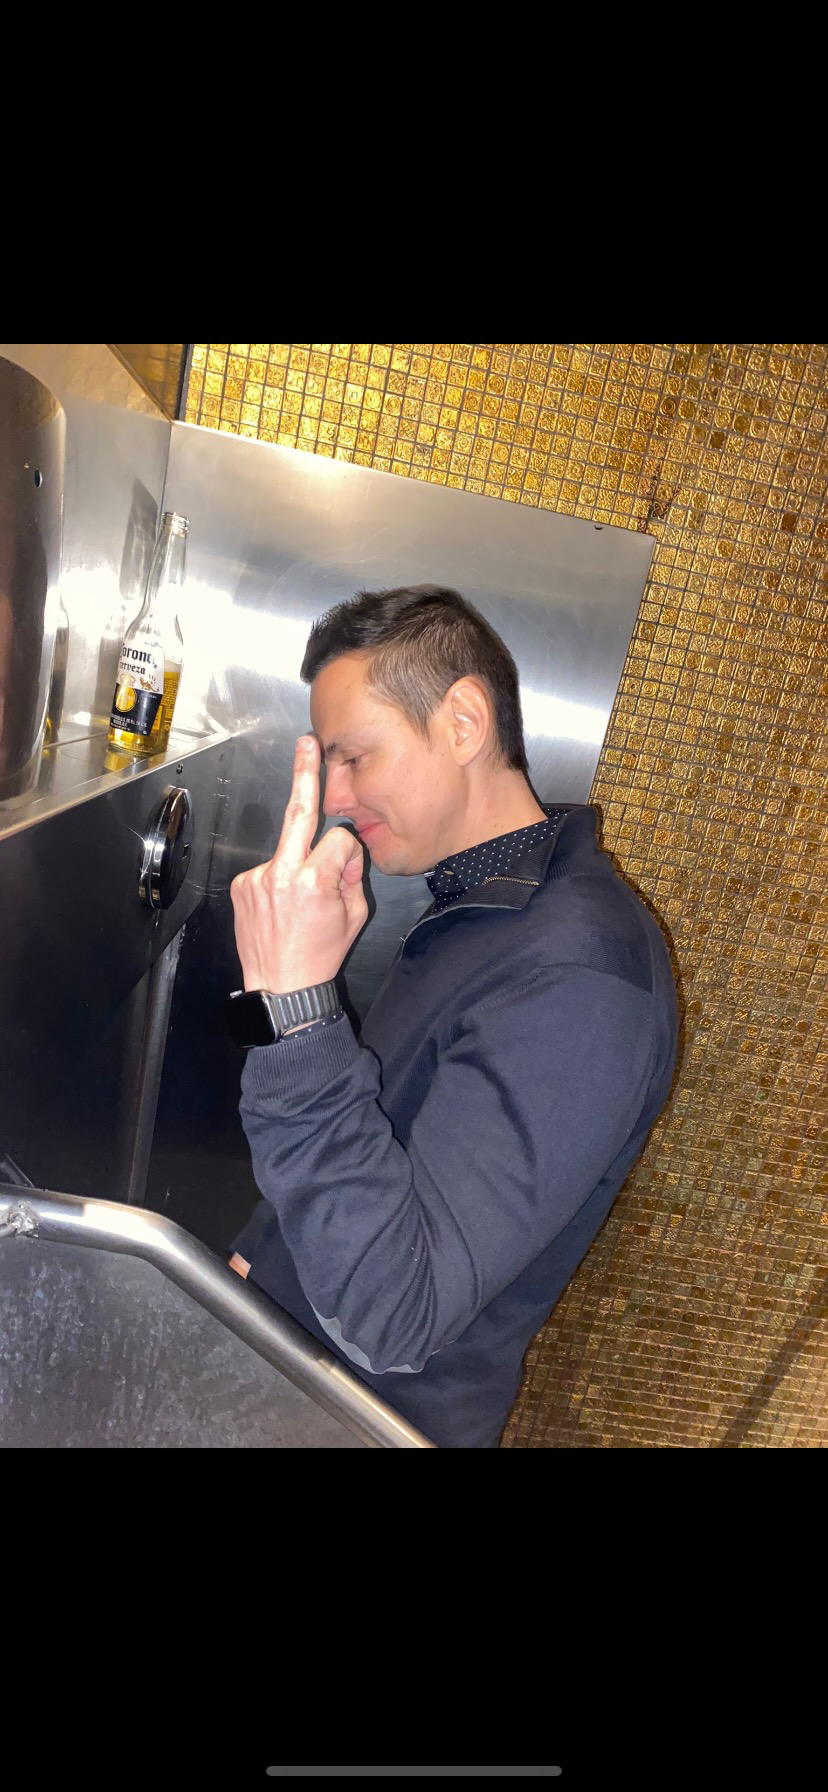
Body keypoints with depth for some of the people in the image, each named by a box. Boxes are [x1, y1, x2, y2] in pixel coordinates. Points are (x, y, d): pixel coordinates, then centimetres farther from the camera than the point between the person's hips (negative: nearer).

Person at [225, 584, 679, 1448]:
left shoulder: (577, 974, -30)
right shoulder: (475, 906, 1)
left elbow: (387, 1321, -34)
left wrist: (296, 1001, -39)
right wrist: (263, 1250, 11)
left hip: (383, 1409, -7)